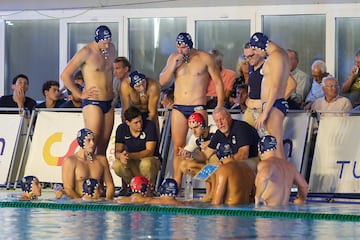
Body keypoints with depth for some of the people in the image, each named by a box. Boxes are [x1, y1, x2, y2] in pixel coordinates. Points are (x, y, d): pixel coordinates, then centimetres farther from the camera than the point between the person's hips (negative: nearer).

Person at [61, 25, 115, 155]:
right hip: (92, 103, -7)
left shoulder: (111, 48, 10)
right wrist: (80, 94, -9)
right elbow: (65, 75, -13)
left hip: (109, 104, 7)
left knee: (103, 147, 5)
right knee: (91, 145, -13)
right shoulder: (86, 52, -11)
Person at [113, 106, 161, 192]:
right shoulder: (121, 129, -5)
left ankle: (151, 187, -8)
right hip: (132, 163, 3)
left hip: (151, 159, -3)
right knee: (116, 165, -28)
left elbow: (150, 152, -21)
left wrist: (130, 155, -37)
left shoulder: (149, 125, -16)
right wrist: (121, 156, -35)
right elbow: (117, 152, -8)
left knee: (146, 164, -38)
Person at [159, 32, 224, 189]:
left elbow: (218, 82, 2)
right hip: (178, 108, 4)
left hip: (198, 107, -3)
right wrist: (174, 65, -8)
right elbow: (162, 81, 7)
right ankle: (176, 186, 7)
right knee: (178, 148, 4)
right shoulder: (173, 58, 10)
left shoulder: (205, 58, 0)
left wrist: (220, 106, -6)